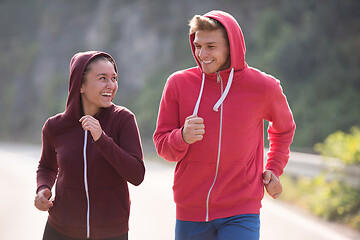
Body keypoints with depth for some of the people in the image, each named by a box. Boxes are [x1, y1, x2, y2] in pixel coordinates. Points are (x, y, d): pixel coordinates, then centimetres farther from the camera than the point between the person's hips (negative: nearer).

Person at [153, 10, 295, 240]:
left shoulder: (262, 87, -3)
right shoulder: (178, 83, -2)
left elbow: (284, 127, 19)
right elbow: (162, 145, 1)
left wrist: (274, 169, 10)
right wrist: (183, 137, -20)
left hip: (240, 213, -2)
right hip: (190, 211, 2)